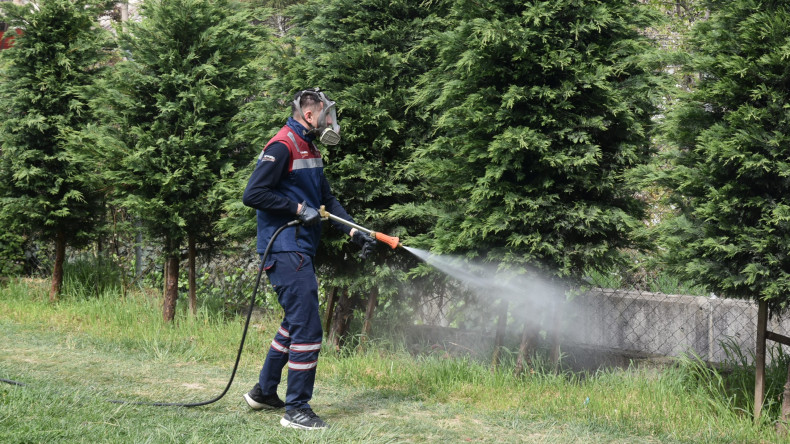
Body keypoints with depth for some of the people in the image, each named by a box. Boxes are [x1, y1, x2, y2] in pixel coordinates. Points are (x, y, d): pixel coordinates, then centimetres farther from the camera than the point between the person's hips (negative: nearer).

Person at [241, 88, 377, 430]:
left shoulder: (310, 151, 18)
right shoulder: (282, 147, -13)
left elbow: (328, 201, 21)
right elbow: (252, 194, -20)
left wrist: (355, 232, 9)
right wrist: (298, 208, -17)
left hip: (300, 251, 11)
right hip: (285, 251, -11)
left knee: (295, 322, 19)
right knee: (307, 328, -10)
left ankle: (264, 392, 32)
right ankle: (297, 410, -3)